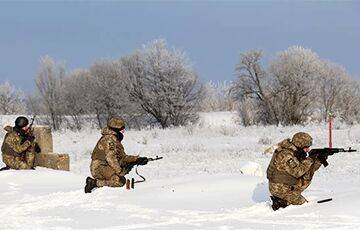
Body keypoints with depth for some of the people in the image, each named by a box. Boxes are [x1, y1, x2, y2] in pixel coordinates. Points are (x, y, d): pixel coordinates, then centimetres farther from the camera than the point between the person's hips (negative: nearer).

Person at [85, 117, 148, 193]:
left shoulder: (116, 139, 20)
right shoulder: (110, 138, -12)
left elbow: (123, 157, 20)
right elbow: (110, 157, -22)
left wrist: (138, 159, 10)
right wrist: (120, 171, -27)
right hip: (99, 168, -10)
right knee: (120, 181, -25)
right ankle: (94, 183, -18)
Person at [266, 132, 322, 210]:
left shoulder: (297, 153, 5)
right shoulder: (285, 155, -24)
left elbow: (309, 170, 5)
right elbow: (297, 172, -30)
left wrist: (319, 160, -9)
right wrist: (309, 160, -24)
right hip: (279, 189, -9)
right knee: (302, 203, -7)